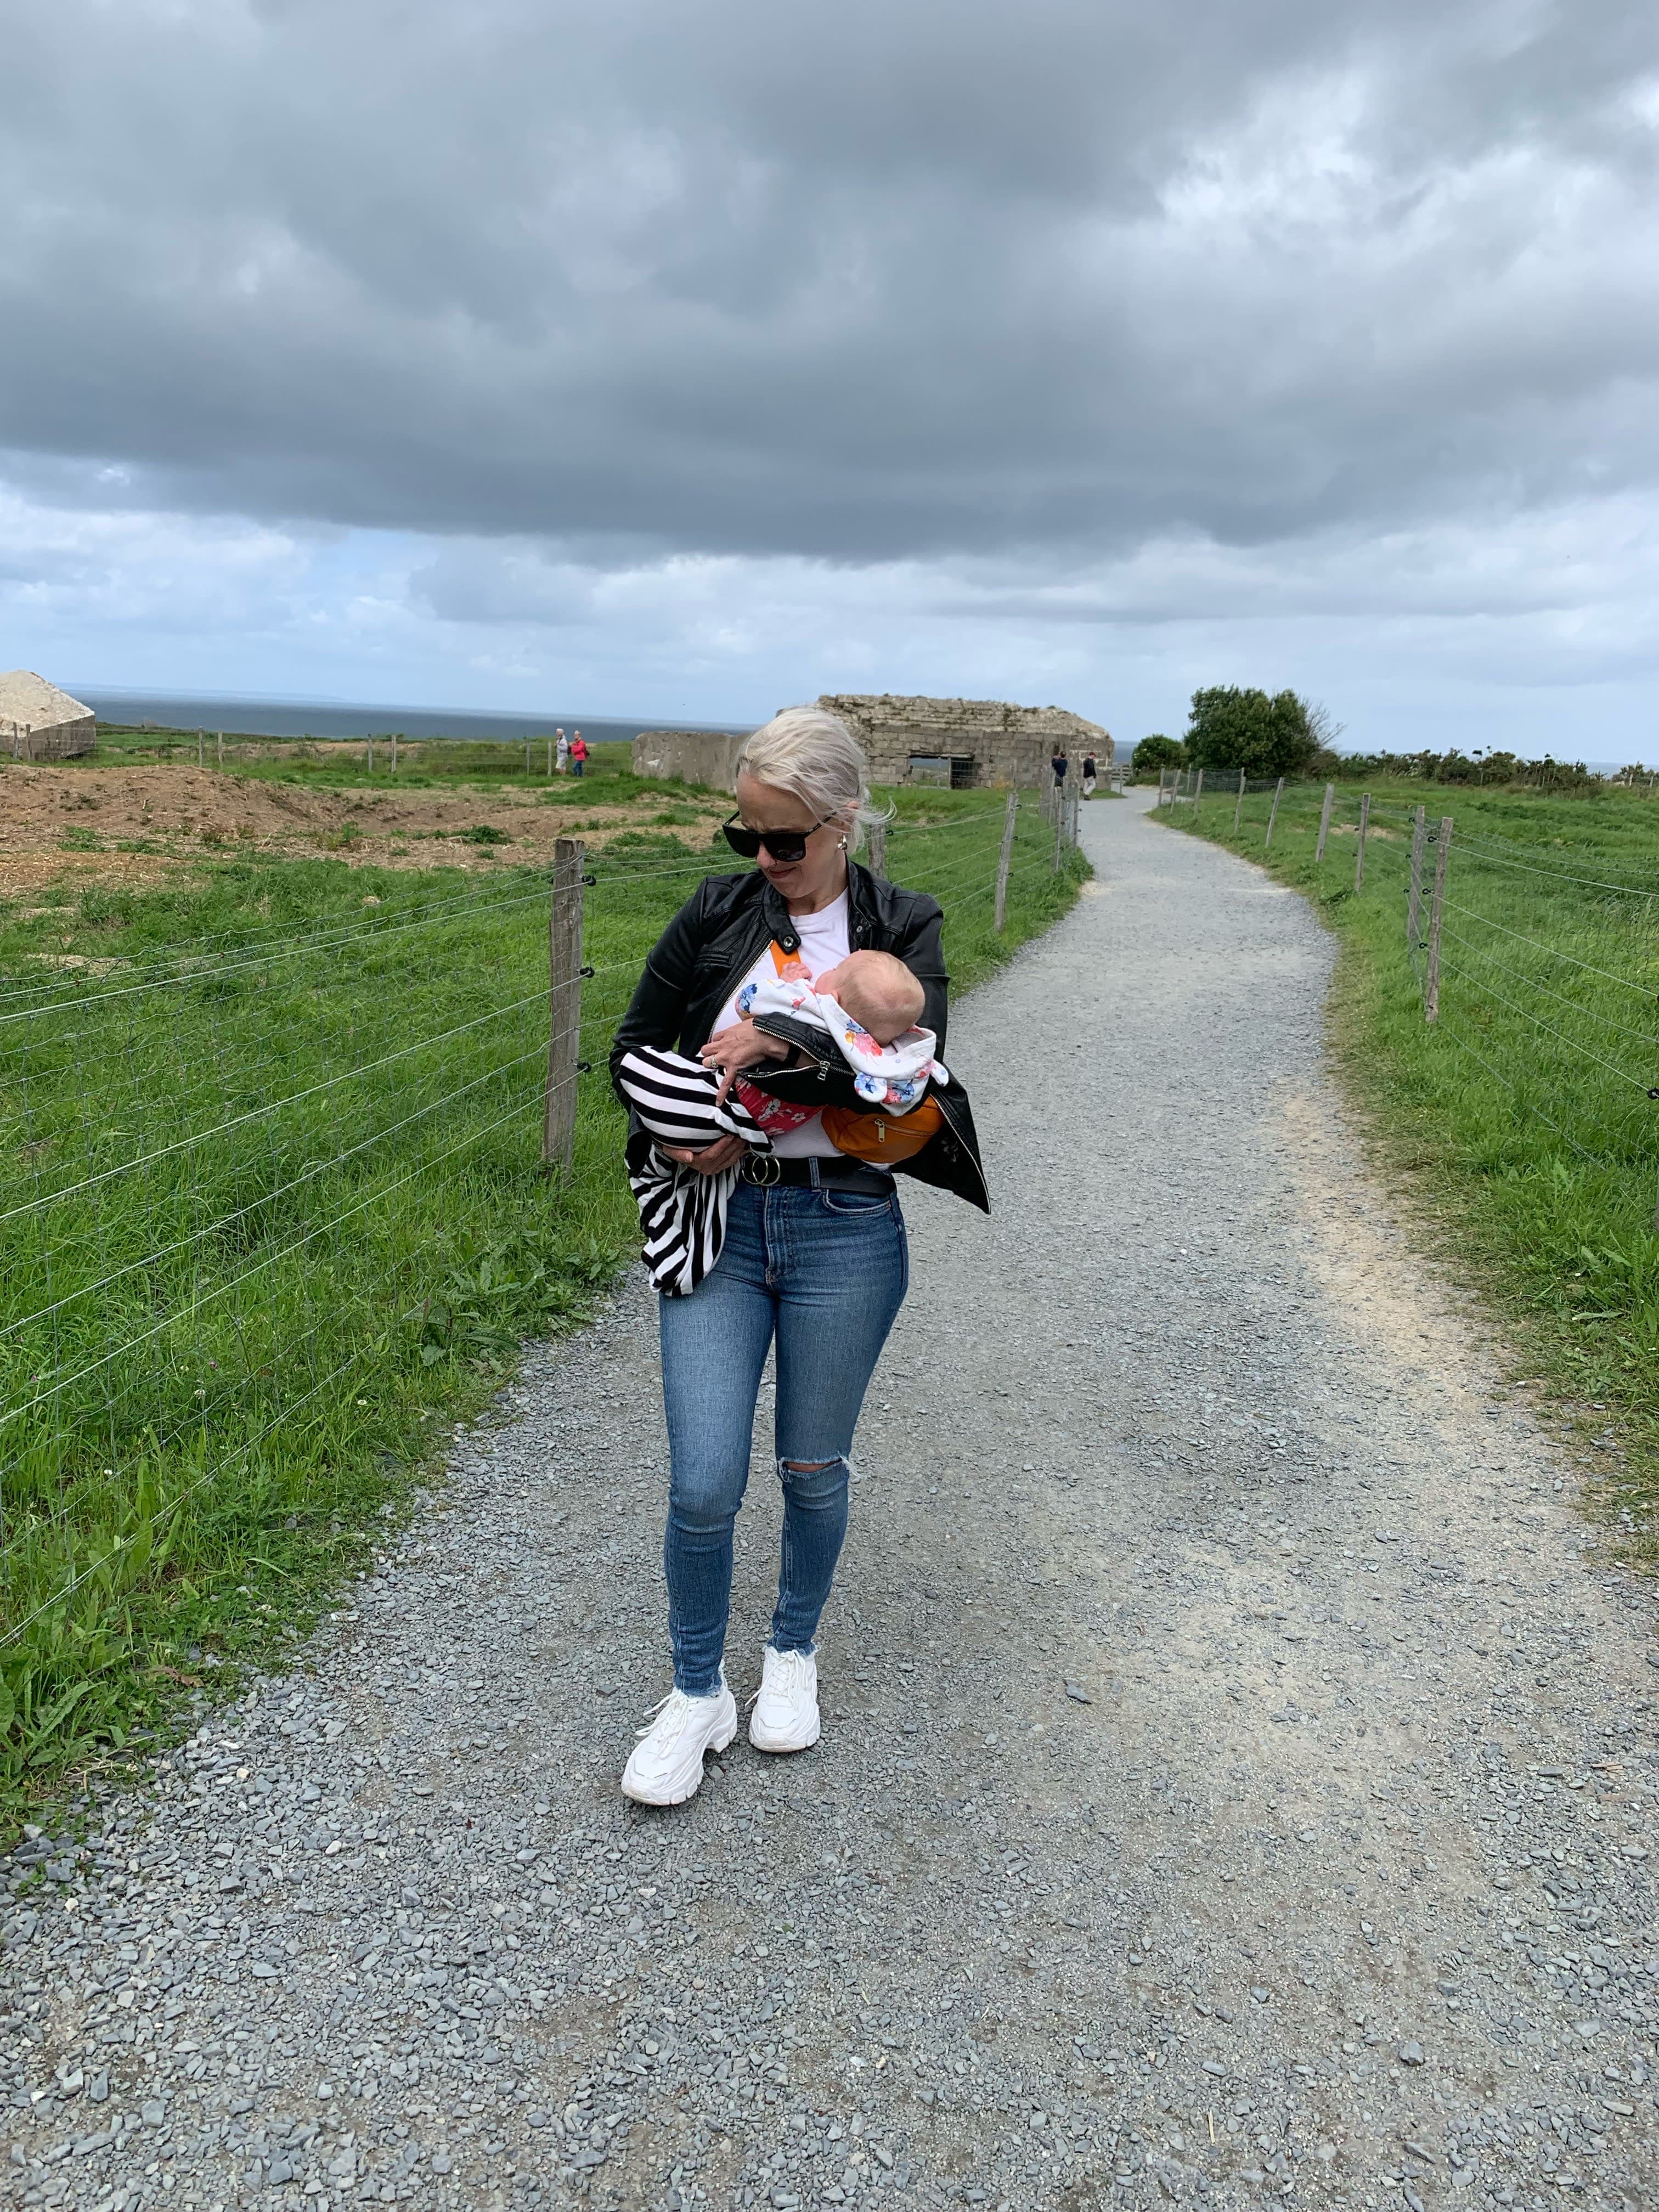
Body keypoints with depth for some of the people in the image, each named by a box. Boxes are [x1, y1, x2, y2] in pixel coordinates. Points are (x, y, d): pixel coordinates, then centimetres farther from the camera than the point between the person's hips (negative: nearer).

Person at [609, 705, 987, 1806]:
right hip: (719, 1219, 1)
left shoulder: (903, 928, -1)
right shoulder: (716, 914, 3)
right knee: (704, 1485, -2)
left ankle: (795, 1652, 40)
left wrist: (783, 1044, -26)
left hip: (845, 1231, -1)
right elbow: (634, 1048, 9)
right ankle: (699, 1694, 21)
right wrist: (680, 1134, -10)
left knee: (813, 1467, 14)